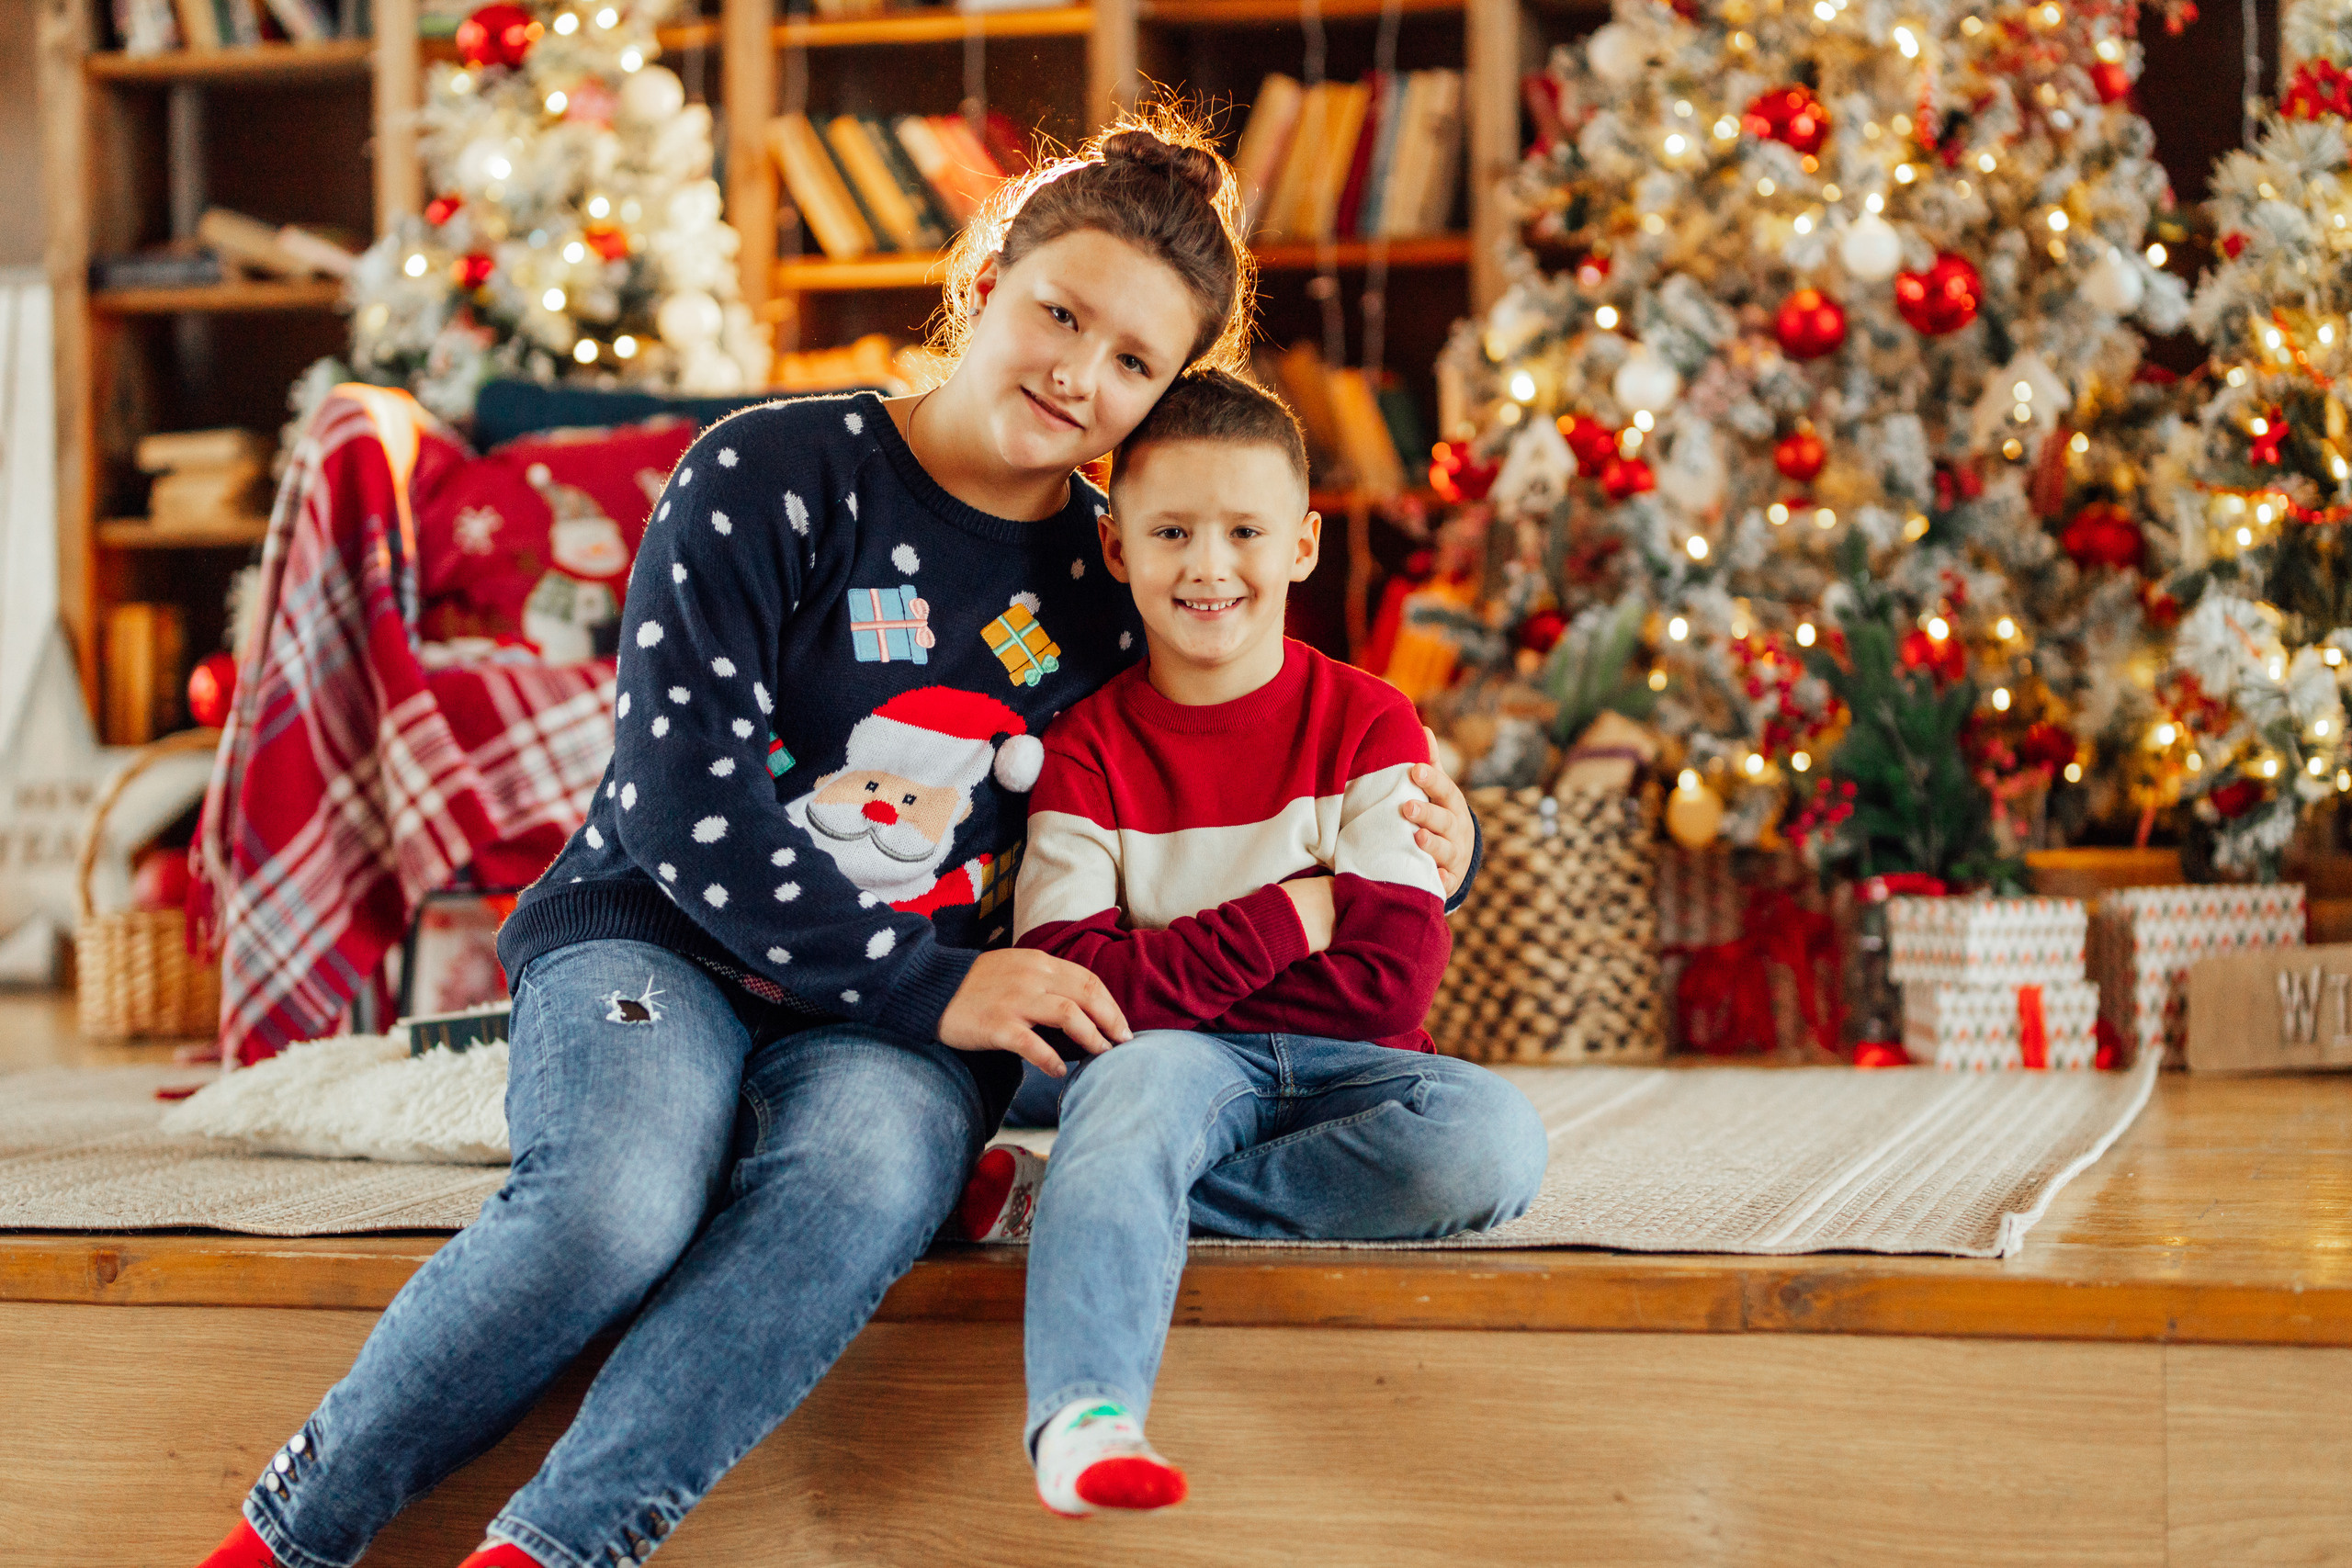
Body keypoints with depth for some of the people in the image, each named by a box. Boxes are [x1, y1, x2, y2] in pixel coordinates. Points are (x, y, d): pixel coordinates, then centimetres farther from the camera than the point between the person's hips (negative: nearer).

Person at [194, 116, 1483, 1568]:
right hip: (661, 935, -3)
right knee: (621, 1205, -35)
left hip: (899, 1019, 3)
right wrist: (926, 986, -15)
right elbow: (686, 800, -12)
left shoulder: (1118, 581, 10)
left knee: (867, 1173, -35)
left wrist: (1417, 834, 1)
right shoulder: (773, 475, -5)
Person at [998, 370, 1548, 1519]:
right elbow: (1066, 982, -8)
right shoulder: (1087, 748, 5)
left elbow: (1392, 981, -8)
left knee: (1495, 1141, -29)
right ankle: (1083, 1417, -56)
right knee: (1138, 1074, -36)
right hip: (1172, 1065, -1)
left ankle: (1097, 1197, -25)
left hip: (1337, 1070, 2)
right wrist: (1289, 918, -12)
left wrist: (1166, 969, -9)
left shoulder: (1368, 723, 3)